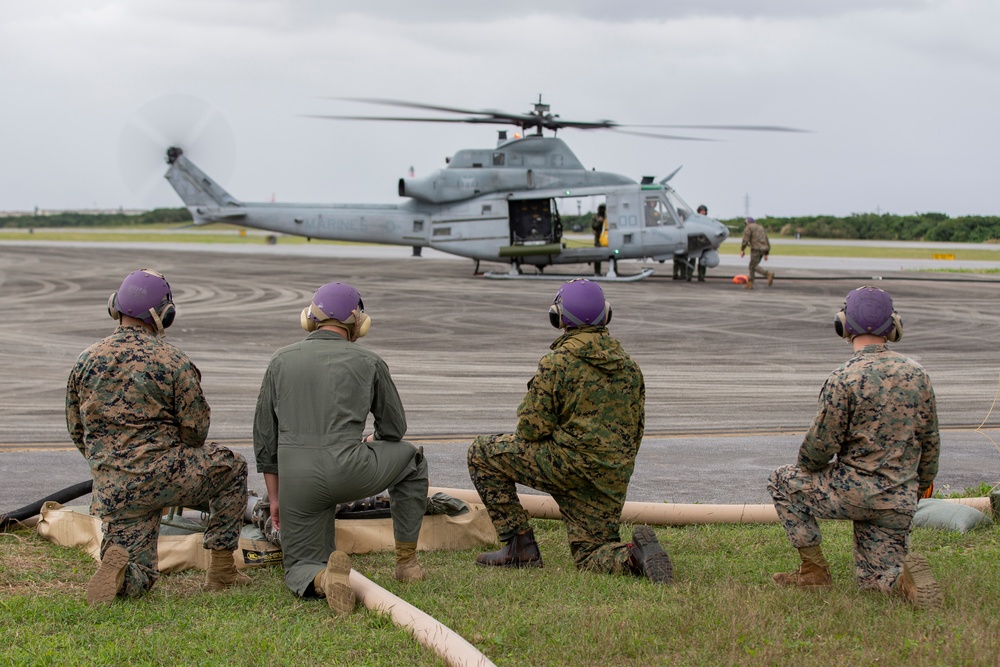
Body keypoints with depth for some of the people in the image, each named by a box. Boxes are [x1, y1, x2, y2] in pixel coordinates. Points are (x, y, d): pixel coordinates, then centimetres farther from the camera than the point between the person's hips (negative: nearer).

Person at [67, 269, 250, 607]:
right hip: (161, 475, -4)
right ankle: (221, 571, 18)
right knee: (232, 467, 22)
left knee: (141, 578, 17)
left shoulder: (87, 361, 7)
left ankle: (117, 558, -20)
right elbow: (196, 429, -3)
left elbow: (76, 430, 13)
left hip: (111, 490, 4)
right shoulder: (173, 361, -6)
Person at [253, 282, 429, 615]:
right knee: (410, 459, 29)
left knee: (300, 566, 18)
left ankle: (323, 578, -21)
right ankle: (406, 561, 29)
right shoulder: (369, 362, 7)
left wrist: (274, 497, 23)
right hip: (349, 473, -2)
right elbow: (395, 427, 18)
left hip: (295, 479, 2)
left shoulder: (281, 360, 12)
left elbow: (264, 437, 14)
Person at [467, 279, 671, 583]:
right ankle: (634, 555, -16)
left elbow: (532, 428, -12)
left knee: (482, 453, 9)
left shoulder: (557, 362, -9)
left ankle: (520, 546, 6)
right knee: (590, 557, 18)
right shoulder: (629, 365, 13)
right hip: (612, 482, 7)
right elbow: (636, 430, 18)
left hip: (569, 463, -7)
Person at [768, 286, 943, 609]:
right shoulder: (917, 374, 3)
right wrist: (917, 492, 23)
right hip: (899, 502, 6)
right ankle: (905, 577, -14)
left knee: (784, 481, 17)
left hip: (855, 491, -6)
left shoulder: (844, 379, -15)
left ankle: (815, 570, 13)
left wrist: (807, 466, 12)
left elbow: (820, 446, -11)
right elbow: (930, 442, 10)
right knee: (873, 577, 20)